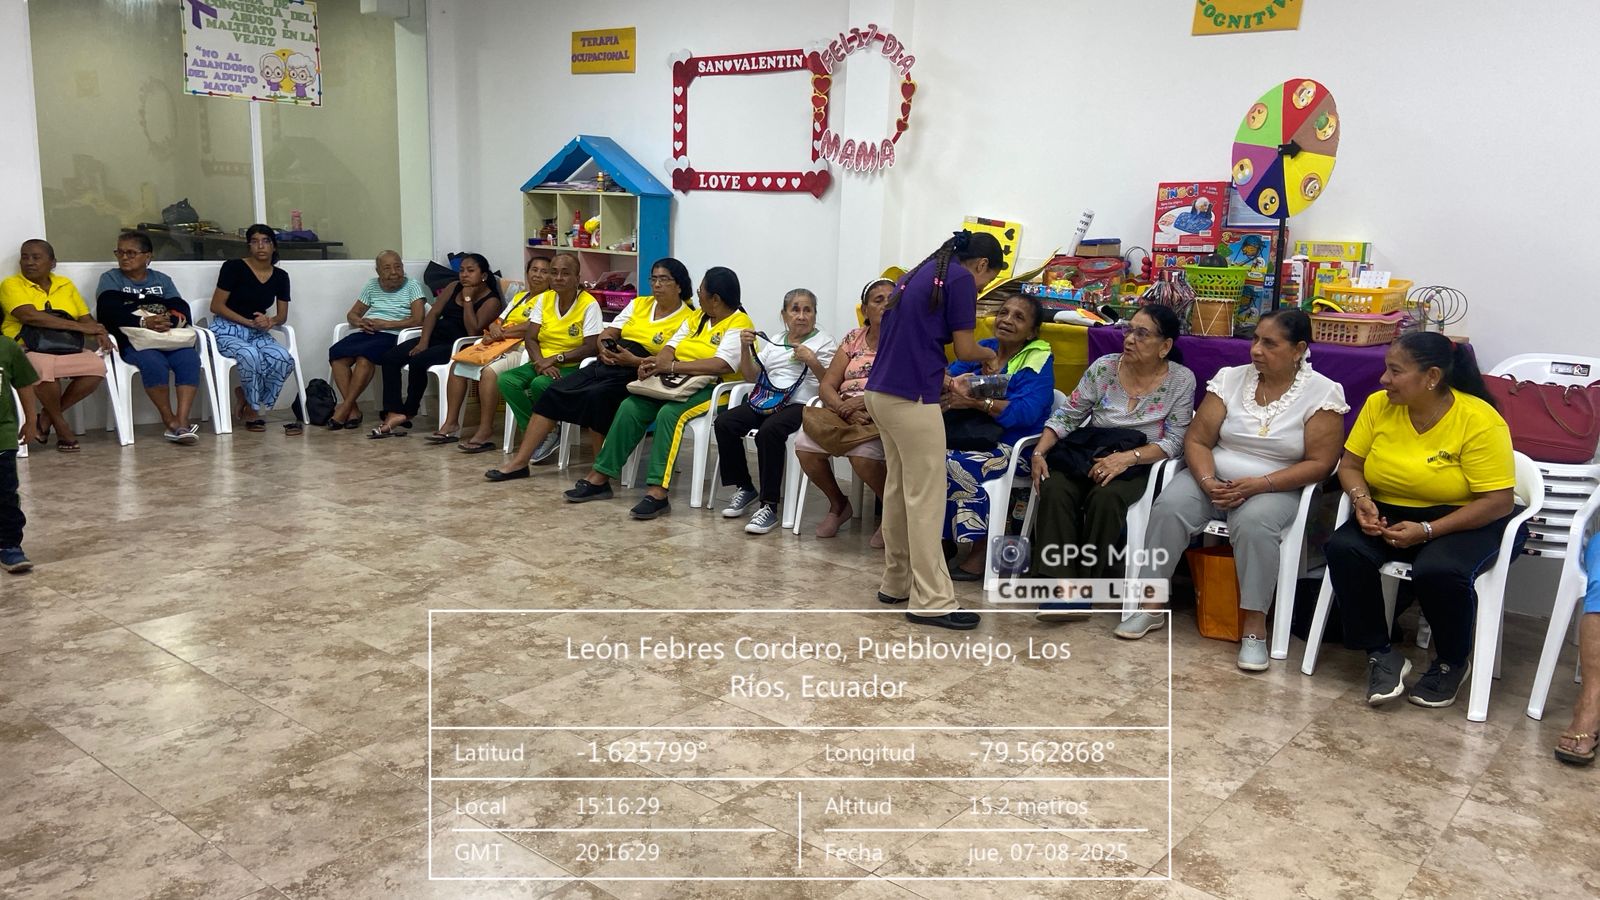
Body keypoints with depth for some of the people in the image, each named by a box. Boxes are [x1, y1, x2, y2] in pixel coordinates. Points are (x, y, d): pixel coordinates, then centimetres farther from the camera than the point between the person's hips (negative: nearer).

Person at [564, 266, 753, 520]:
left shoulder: (739, 324, -9)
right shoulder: (697, 316, 18)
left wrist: (671, 366, -23)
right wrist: (654, 363, -13)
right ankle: (599, 477, -9)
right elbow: (672, 346, 12)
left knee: (669, 413, -34)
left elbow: (722, 365, -23)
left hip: (715, 389, -8)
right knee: (630, 407, -13)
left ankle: (657, 492, -38)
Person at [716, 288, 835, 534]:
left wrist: (812, 361, -17)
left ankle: (769, 506, -29)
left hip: (800, 405, -6)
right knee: (724, 423, -19)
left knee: (769, 431, -36)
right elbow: (752, 377, 20)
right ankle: (745, 488, -1)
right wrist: (745, 348, 6)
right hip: (767, 401, 6)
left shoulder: (824, 341, 8)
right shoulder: (774, 342, 24)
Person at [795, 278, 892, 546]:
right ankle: (838, 504, 6)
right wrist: (846, 410, -14)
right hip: (843, 415, 5)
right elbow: (826, 386, 7)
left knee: (862, 453, -35)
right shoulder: (853, 339, 14)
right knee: (804, 444, -21)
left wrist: (863, 401, -21)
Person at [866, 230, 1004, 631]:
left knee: (898, 488, 15)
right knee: (925, 497, -4)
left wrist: (946, 382, 25)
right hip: (911, 399, -9)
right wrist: (989, 355, 16)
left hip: (881, 392, 9)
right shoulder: (961, 279, -5)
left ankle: (896, 582, 23)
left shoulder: (920, 274, 19)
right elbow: (965, 350, -5)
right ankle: (931, 600, 0)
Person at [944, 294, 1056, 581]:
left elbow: (1025, 412, -20)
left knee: (954, 466, -30)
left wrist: (975, 401, -27)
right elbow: (946, 376, 5)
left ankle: (981, 551, -14)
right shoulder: (983, 348, 14)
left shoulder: (1038, 361, -4)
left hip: (1012, 446, -6)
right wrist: (950, 383, -20)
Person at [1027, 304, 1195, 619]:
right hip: (1088, 457, 3)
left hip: (1139, 467, -2)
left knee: (1106, 497, -35)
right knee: (1054, 489, -29)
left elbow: (1174, 442, -9)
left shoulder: (1181, 380, -4)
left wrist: (1126, 458, -25)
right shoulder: (1103, 367, 1)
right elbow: (1066, 416, 3)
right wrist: (1039, 452, -13)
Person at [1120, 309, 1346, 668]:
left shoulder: (1323, 393, -7)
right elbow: (1196, 439, 1)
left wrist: (1258, 485, -21)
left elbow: (1320, 463, -10)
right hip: (1213, 479, 3)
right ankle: (1150, 604, -13)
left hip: (1275, 488, -3)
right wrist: (1207, 481, -19)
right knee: (1168, 507, -25)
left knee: (1253, 524, -35)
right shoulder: (1230, 378, 1)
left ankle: (1255, 626, -22)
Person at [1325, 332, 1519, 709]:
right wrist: (1362, 501, -17)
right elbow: (1350, 465, 5)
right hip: (1388, 515, 4)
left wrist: (1427, 530, -25)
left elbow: (1499, 502, -17)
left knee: (1438, 570, -35)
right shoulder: (1378, 405, -4)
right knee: (1343, 549, -26)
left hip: (1462, 521, -4)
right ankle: (1382, 655, -9)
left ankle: (1451, 663, -3)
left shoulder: (1479, 421, -17)